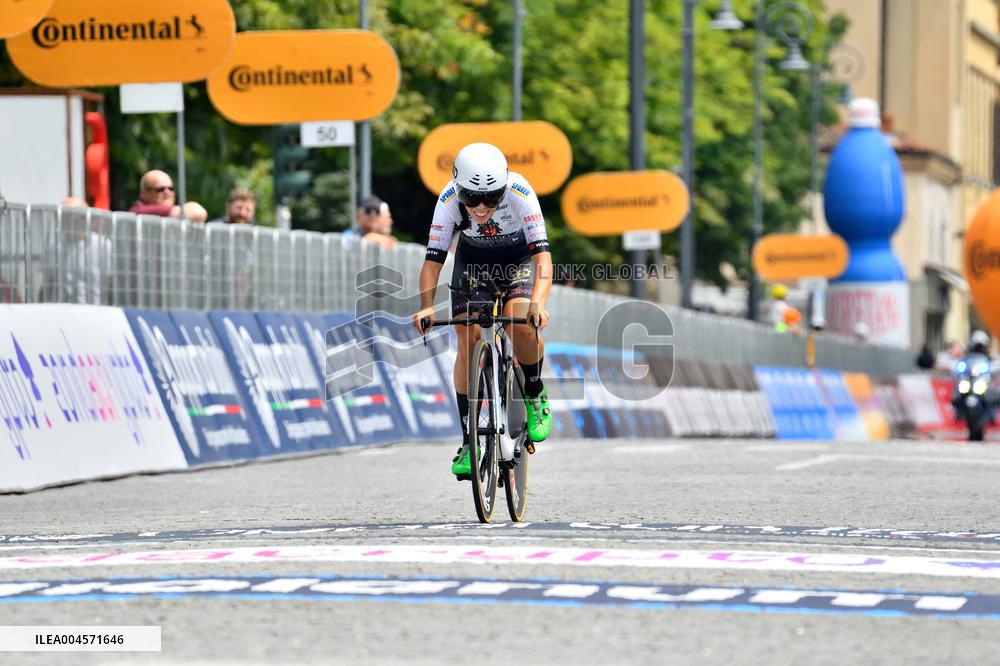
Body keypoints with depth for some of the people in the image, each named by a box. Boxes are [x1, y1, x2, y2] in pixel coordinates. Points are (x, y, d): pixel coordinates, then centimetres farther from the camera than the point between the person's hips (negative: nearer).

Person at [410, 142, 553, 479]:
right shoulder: (449, 199, -30)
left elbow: (542, 253, -40)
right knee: (468, 339, -15)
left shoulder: (519, 192, -35)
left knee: (521, 322, -29)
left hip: (519, 258, -2)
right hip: (473, 259, 2)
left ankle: (536, 396, -1)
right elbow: (433, 258, -29)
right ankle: (469, 442, -7)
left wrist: (538, 303, -56)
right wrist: (426, 306, -46)